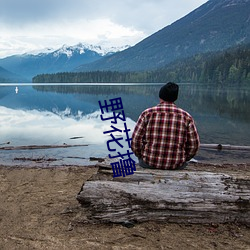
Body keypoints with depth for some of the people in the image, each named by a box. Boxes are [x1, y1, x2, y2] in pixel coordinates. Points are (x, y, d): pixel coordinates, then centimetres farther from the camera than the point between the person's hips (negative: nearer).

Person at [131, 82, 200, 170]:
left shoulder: (147, 114, -7)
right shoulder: (186, 117, -4)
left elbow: (136, 142, -8)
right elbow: (194, 145, -2)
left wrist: (142, 157, 10)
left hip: (149, 163, 0)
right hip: (176, 166, 1)